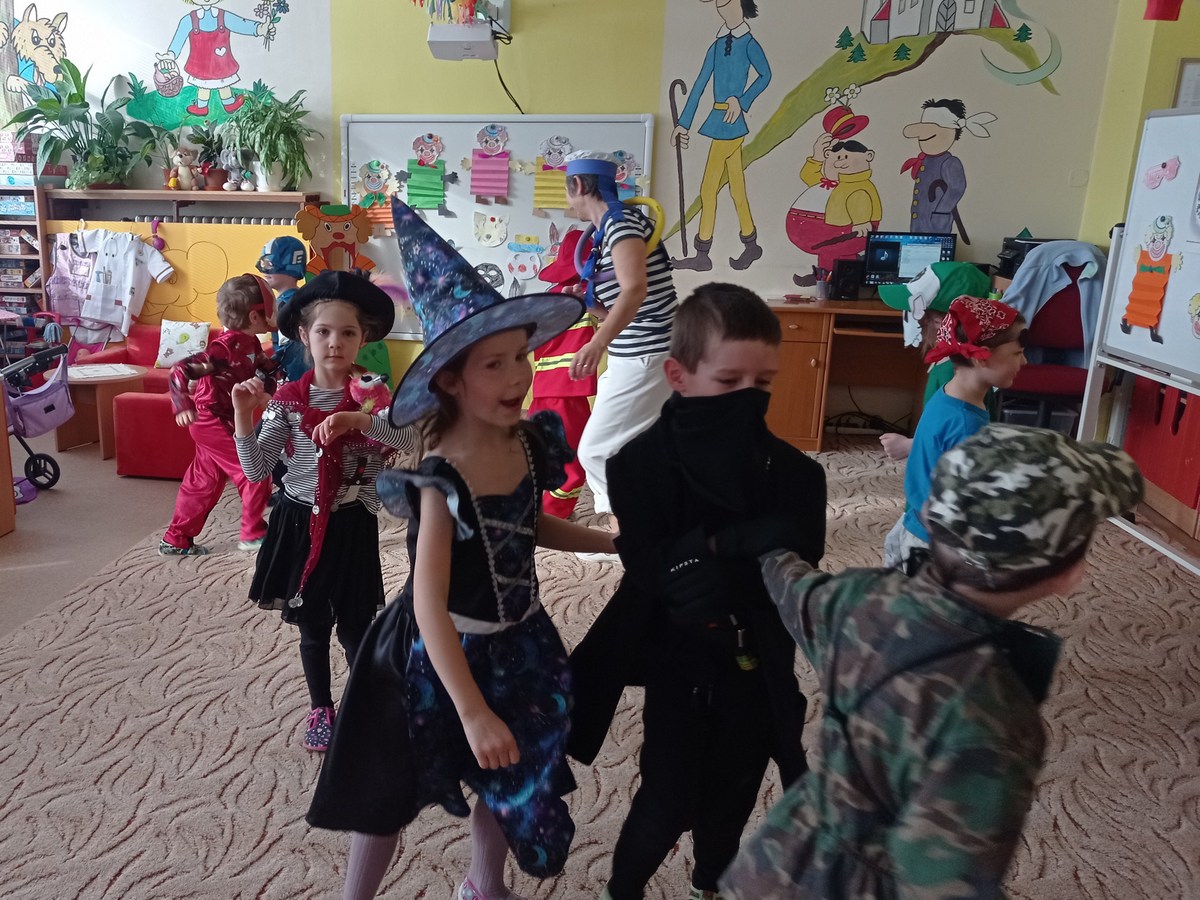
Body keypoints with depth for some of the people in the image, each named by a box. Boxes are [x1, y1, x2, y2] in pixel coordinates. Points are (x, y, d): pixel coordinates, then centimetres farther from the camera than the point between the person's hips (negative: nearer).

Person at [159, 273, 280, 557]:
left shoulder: (251, 344, 4)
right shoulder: (224, 347, -25)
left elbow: (268, 367, 22)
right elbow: (180, 371, -30)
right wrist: (183, 408, -36)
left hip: (225, 421, 9)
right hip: (213, 421, -9)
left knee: (204, 481, 16)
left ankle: (175, 540, 26)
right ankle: (253, 534, 10)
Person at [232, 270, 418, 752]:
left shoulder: (370, 395, -8)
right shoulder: (287, 399, -3)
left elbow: (415, 437, -27)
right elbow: (257, 471, -4)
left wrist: (358, 420, -38)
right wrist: (243, 417, -16)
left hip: (352, 526, -2)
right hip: (299, 522, 2)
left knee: (355, 626, 8)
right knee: (312, 627, 16)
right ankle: (320, 708, 36)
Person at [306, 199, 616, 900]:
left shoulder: (531, 443, -10)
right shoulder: (443, 481, -30)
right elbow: (429, 604, -30)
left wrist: (615, 543, 5)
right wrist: (473, 712, -31)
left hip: (517, 646, 6)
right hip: (444, 656, -6)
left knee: (510, 782, 24)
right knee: (393, 795, 16)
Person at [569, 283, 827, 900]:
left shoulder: (793, 472, -12)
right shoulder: (640, 463, -18)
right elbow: (660, 573, -25)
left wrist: (708, 563, -26)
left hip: (758, 663, 3)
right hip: (678, 664, -2)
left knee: (733, 795, 22)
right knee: (669, 799, 9)